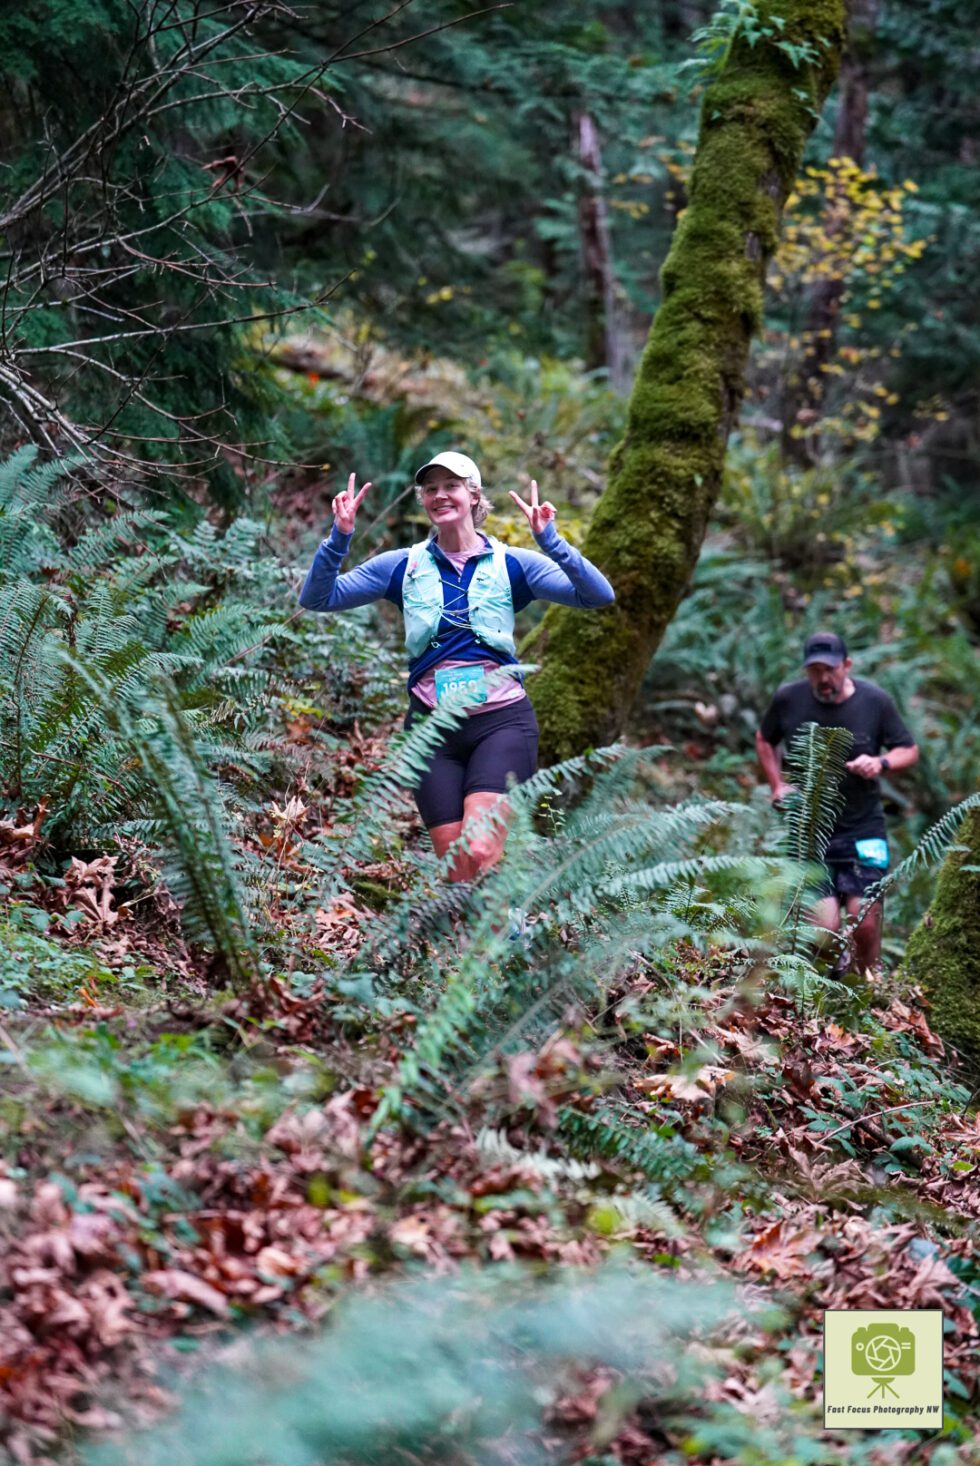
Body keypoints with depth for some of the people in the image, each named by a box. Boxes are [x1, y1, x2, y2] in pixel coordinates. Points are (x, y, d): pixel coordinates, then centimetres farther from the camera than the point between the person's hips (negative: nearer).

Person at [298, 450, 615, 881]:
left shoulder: (512, 564, 3)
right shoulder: (404, 566, 8)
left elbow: (598, 595, -7)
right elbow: (317, 598, 4)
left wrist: (549, 540, -20)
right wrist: (340, 537, -11)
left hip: (501, 720, -2)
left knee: (479, 854, -22)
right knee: (456, 870, 2)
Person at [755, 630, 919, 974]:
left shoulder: (875, 701, -5)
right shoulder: (788, 699, -3)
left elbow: (909, 751, 6)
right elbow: (764, 740, 17)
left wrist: (881, 763, -15)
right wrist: (777, 784, 3)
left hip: (863, 831, 0)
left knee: (866, 923, -11)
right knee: (824, 929, -10)